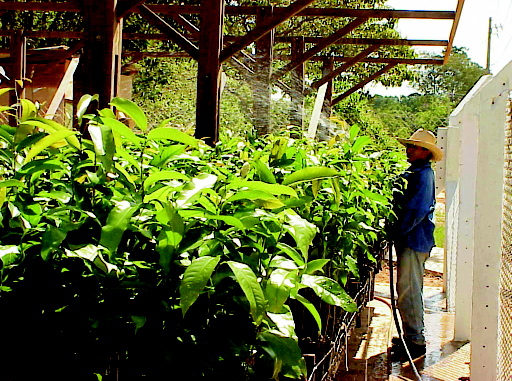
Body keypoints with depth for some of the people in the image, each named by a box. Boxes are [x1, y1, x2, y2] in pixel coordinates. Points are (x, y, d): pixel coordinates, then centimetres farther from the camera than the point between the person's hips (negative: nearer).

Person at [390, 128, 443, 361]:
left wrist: (396, 231, -15)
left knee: (408, 291, -7)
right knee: (410, 291, 15)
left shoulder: (424, 175, -14)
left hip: (414, 240, -10)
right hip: (410, 240, 10)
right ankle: (411, 337, 23)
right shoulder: (414, 174, 16)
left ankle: (416, 342, -1)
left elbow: (416, 212, -21)